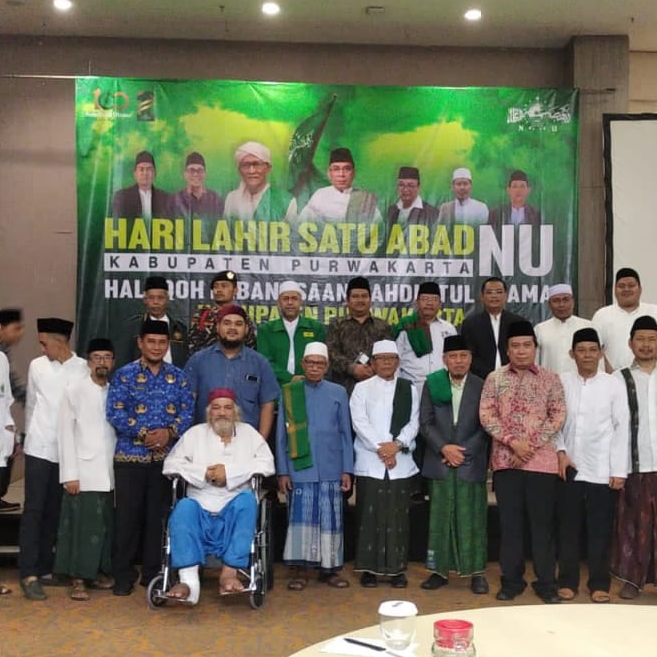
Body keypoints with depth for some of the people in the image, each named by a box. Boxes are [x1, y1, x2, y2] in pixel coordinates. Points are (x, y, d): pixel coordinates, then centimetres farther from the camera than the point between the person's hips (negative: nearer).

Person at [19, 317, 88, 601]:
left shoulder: (84, 369, -4)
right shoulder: (37, 366, 2)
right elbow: (31, 405, 12)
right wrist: (30, 437, 13)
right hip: (40, 449, 0)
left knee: (54, 512, 10)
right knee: (33, 510, -2)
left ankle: (44, 568, 20)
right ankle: (29, 574, 1)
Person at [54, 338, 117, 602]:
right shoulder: (74, 390, -1)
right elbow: (65, 434, -4)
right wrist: (70, 473, -10)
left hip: (110, 472, 4)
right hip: (84, 471, -4)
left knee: (106, 525, 8)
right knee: (83, 525, -3)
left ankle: (99, 572, 21)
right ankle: (78, 579, 5)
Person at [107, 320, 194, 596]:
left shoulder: (179, 376, 8)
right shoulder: (124, 374, 0)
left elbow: (187, 411, 2)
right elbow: (115, 412, -8)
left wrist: (169, 432, -15)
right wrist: (144, 433, -16)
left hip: (166, 456, 2)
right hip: (131, 455, -2)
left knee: (158, 515, 8)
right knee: (128, 515, 1)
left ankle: (153, 572, 20)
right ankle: (124, 575, 12)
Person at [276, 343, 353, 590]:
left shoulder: (338, 392, 6)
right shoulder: (289, 392, 3)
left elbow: (346, 433, 7)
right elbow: (282, 435, 4)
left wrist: (347, 470, 3)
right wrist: (282, 471, 0)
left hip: (331, 469, 1)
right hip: (299, 469, -1)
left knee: (330, 519, 5)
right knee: (301, 517, 1)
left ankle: (329, 568, 15)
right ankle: (301, 570, 9)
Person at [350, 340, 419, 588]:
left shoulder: (409, 388, 12)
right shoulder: (361, 388, 6)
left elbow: (413, 423, 4)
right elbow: (359, 422, -4)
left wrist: (397, 444, -12)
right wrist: (380, 448, -13)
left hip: (401, 461, 2)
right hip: (370, 462, -1)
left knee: (398, 515, 3)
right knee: (369, 515, 0)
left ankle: (397, 568, 11)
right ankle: (369, 568, 8)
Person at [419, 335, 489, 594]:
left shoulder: (482, 386, 1)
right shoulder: (431, 384, 5)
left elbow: (485, 426, -1)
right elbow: (425, 422, 1)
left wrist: (464, 452, -10)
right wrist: (443, 448, -11)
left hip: (471, 463, -1)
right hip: (439, 463, 1)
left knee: (472, 519, 2)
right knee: (439, 518, 6)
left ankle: (477, 572, 10)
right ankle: (440, 570, 14)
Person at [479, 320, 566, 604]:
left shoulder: (550, 379, 4)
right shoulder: (495, 379, 5)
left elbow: (558, 417, -1)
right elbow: (486, 415, -2)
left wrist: (531, 445, -11)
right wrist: (512, 441, -14)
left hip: (542, 461, -1)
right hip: (505, 460, 1)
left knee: (543, 523, 4)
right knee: (509, 523, 7)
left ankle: (546, 582, 15)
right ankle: (511, 580, 18)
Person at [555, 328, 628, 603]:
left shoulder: (614, 384, -1)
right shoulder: (561, 382, 2)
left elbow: (622, 428, -2)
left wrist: (619, 470, -5)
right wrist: (560, 451, -6)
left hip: (602, 470, -1)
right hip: (568, 467, 1)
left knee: (600, 529, 5)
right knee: (568, 527, 8)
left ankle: (599, 584, 16)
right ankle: (568, 581, 19)